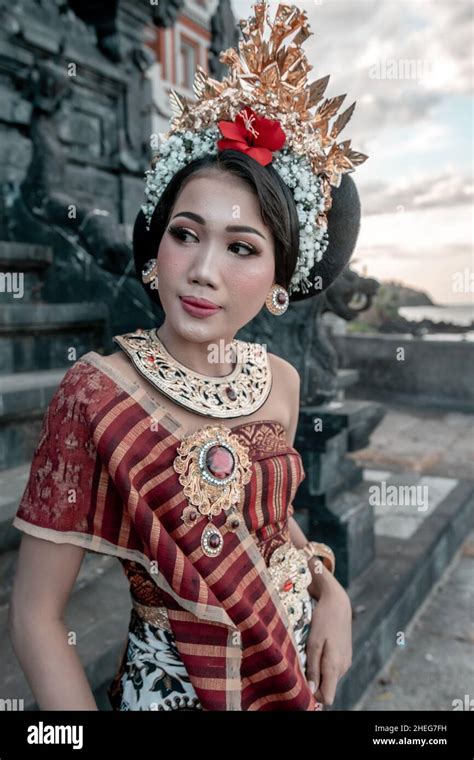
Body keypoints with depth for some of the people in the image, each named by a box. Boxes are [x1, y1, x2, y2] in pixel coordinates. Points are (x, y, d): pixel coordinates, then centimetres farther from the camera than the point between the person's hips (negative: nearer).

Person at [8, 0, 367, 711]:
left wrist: (327, 587, -7)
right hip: (172, 684, -4)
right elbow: (35, 617, -17)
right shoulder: (96, 392, -23)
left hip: (297, 669, 5)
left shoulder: (280, 379, -9)